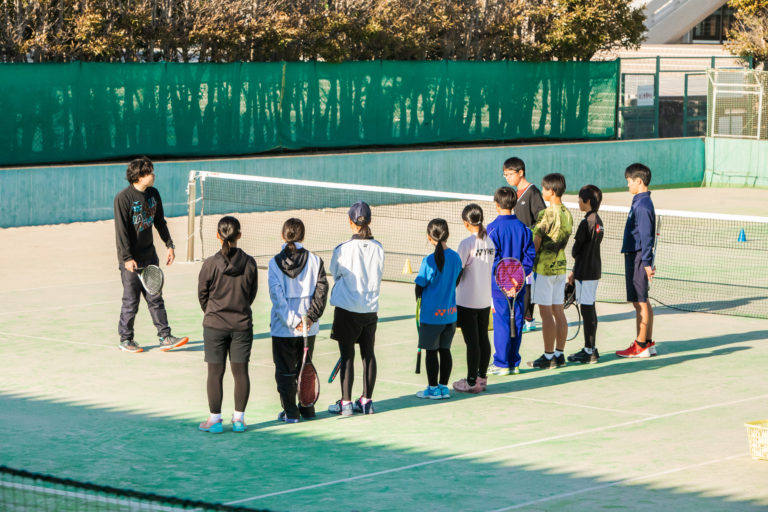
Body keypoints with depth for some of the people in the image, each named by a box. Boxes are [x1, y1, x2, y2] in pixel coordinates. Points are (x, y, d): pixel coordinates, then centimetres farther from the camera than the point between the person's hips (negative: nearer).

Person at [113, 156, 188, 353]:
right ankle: (125, 339, 14)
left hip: (149, 256, 6)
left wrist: (169, 245, 15)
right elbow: (121, 230, -16)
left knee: (155, 299, 7)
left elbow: (160, 222, 18)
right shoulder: (123, 198, -14)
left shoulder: (153, 194, 7)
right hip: (131, 259, -6)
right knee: (131, 301, 1)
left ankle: (165, 337, 7)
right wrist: (127, 258, -20)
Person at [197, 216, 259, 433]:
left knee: (215, 373, 6)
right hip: (242, 324, 2)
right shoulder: (249, 263, -6)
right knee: (241, 371, 9)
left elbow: (202, 294, -1)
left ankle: (215, 419, 11)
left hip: (215, 325, -2)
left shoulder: (211, 264, -12)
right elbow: (252, 294, 4)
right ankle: (239, 418, 15)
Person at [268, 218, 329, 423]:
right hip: (308, 328, 2)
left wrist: (291, 320, -14)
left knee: (285, 370, 7)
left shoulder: (275, 262, -7)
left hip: (282, 327, -2)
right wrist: (311, 316, -9)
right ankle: (307, 408, 22)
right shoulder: (314, 260, -3)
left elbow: (276, 295, -14)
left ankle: (290, 412, 7)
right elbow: (321, 289, -9)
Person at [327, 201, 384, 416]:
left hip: (347, 309, -4)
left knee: (347, 355, 1)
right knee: (368, 354, 12)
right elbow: (378, 276, 8)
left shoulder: (343, 250, -14)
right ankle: (367, 401, 18)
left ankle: (346, 403, 4)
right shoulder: (378, 248, -3)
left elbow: (335, 275, 2)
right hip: (371, 308, 4)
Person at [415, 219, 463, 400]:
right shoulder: (456, 257, -1)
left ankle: (433, 388, 12)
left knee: (431, 351, 5)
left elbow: (419, 287, -9)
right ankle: (443, 387, 18)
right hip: (450, 313, 5)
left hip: (431, 313, -5)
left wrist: (420, 305, 9)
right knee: (445, 350, 12)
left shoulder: (429, 261, -17)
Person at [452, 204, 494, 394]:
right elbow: (490, 268, 10)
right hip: (485, 299, 6)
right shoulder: (489, 241, 3)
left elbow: (458, 273, -13)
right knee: (483, 338, 13)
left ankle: (472, 381, 4)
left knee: (472, 341, -2)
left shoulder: (467, 243, -16)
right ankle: (482, 377, 21)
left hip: (467, 301, -6)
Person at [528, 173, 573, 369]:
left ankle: (548, 357, 0)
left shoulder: (546, 214, -18)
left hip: (544, 267, -8)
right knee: (558, 311, 11)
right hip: (560, 265, 8)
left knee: (546, 313, -3)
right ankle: (559, 354, 15)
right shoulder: (567, 214, 7)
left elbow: (535, 244, -16)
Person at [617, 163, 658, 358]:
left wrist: (647, 262, -22)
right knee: (643, 302, 13)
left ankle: (640, 346, -2)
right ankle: (648, 343, 19)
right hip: (634, 256, 10)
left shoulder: (642, 205, -17)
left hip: (637, 258, -10)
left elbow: (646, 236, -20)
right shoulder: (641, 202, 13)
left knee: (640, 302, -5)